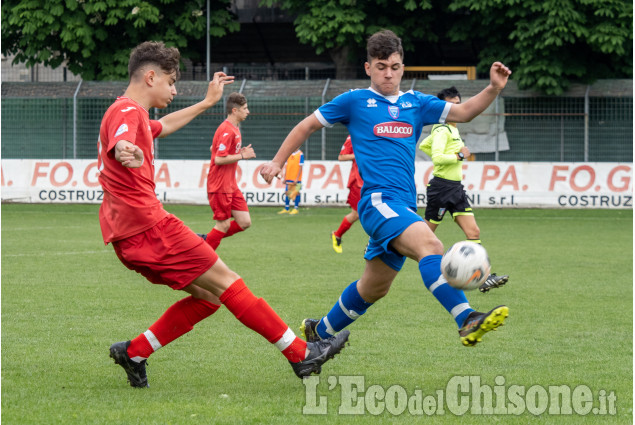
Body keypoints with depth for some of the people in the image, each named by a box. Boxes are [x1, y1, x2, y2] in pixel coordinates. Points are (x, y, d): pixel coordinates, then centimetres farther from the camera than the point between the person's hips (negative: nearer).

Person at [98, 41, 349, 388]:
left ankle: (133, 353, 3)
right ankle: (300, 354, -5)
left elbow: (162, 126, 44)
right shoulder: (127, 111, -11)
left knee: (208, 296, 7)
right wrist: (127, 154, -57)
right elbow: (118, 144, -34)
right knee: (225, 282, -7)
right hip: (148, 225, -11)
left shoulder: (130, 112, 23)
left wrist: (207, 102, 51)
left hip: (128, 236, 11)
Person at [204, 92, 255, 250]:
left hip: (231, 185, 9)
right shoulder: (227, 130, -17)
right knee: (224, 225, -4)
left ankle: (206, 239, 15)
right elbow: (219, 159, -23)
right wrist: (242, 155, -16)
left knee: (244, 222, 3)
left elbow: (213, 149, 25)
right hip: (220, 186, -9)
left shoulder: (234, 128, 14)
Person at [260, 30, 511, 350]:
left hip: (404, 208, 7)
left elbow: (463, 112, 10)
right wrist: (277, 162, 13)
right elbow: (307, 126, 14)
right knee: (430, 245, -31)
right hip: (378, 200, -7)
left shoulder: (416, 104, 17)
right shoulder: (355, 101, 5)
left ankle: (319, 333, 37)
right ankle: (467, 321, -46)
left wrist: (493, 89, -6)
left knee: (373, 288, 16)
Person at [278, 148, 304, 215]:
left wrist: (297, 179, -13)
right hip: (288, 179, 5)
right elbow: (286, 166, 15)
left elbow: (300, 167, -7)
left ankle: (295, 209, 2)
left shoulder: (300, 154, -4)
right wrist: (284, 177, 8)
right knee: (287, 193, 7)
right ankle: (286, 209, 14)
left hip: (296, 179, -5)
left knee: (296, 193, -4)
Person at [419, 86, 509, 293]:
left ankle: (485, 278, -9)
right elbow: (437, 157, -27)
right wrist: (459, 156, -16)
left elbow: (423, 146, 30)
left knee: (473, 232, -4)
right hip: (441, 188, -9)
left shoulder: (452, 129, 16)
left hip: (456, 189, 9)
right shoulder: (442, 130, -13)